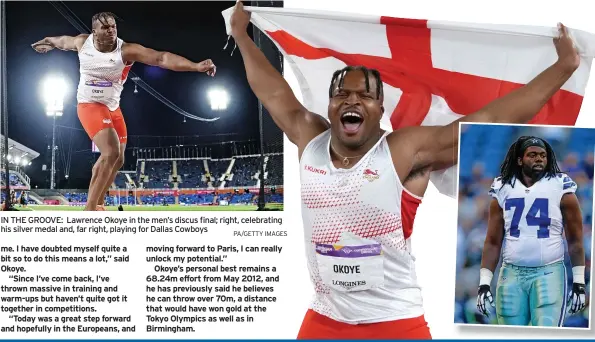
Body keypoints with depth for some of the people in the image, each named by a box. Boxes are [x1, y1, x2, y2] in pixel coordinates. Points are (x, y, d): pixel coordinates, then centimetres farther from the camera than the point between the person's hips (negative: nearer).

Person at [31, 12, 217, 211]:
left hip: (113, 108, 4)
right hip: (90, 106, -4)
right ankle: (90, 209, -17)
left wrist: (197, 66, -43)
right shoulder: (82, 42, -11)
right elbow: (64, 41, 15)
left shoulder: (126, 50, -17)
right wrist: (48, 43, 37)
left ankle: (98, 204, 32)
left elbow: (161, 58, -31)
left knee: (117, 160, 11)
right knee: (111, 152, -25)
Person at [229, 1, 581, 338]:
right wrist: (242, 36, 27)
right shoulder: (311, 141, 3)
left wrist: (564, 67, -11)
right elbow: (275, 94, 17)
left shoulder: (407, 151, -10)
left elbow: (490, 122, -11)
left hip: (396, 323, -4)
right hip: (324, 320, 4)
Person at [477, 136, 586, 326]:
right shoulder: (503, 189, 6)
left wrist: (579, 282, -1)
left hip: (549, 273, -3)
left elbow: (575, 241, 3)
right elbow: (493, 242, 8)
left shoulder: (560, 188, -1)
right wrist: (484, 283, 3)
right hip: (511, 274, 3)